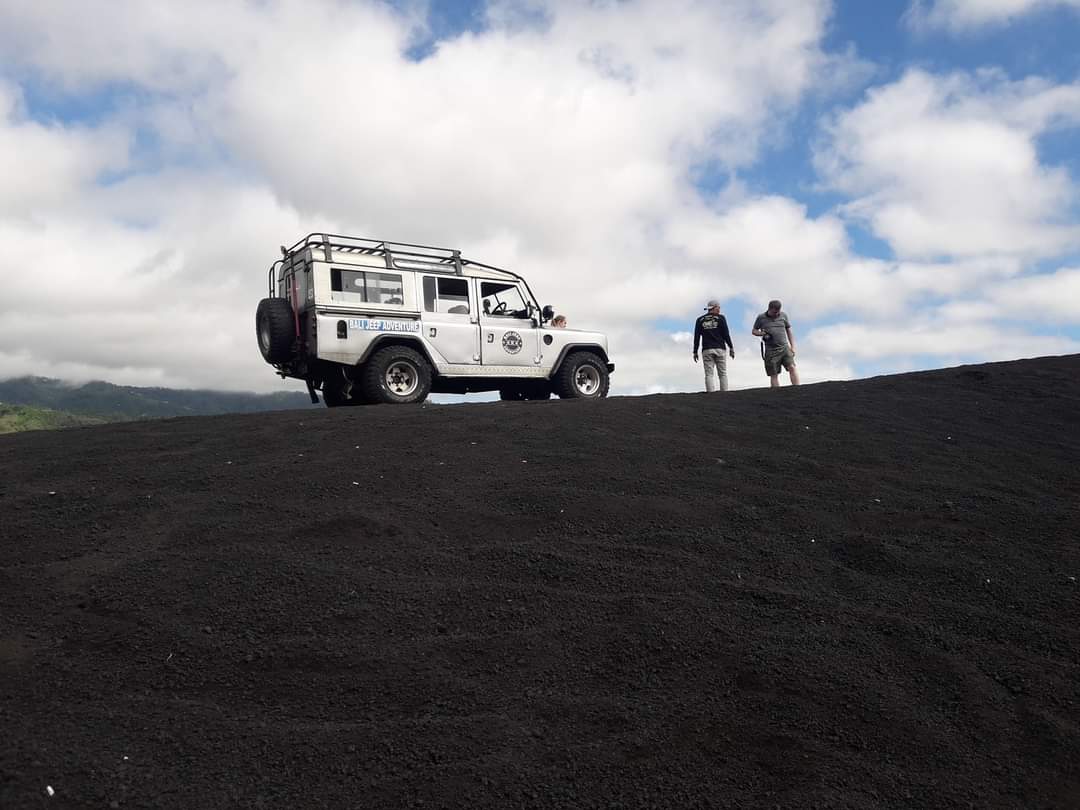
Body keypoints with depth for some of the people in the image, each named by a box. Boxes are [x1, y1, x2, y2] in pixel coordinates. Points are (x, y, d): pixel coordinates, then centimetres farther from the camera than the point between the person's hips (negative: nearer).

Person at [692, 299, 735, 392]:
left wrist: (695, 352, 9)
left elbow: (696, 337, 6)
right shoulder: (720, 318, 4)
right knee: (723, 374, 5)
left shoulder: (700, 320, 9)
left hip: (706, 350, 1)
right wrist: (731, 347, 7)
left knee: (709, 375, -1)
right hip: (720, 349, -1)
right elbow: (726, 334, 0)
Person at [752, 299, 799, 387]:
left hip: (784, 347, 1)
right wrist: (762, 333, -10)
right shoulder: (761, 318, 3)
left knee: (792, 367, -17)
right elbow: (754, 330, 13)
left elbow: (789, 331, 15)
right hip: (771, 350, -1)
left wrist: (792, 346, 9)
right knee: (774, 375, -2)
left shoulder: (783, 315, 8)